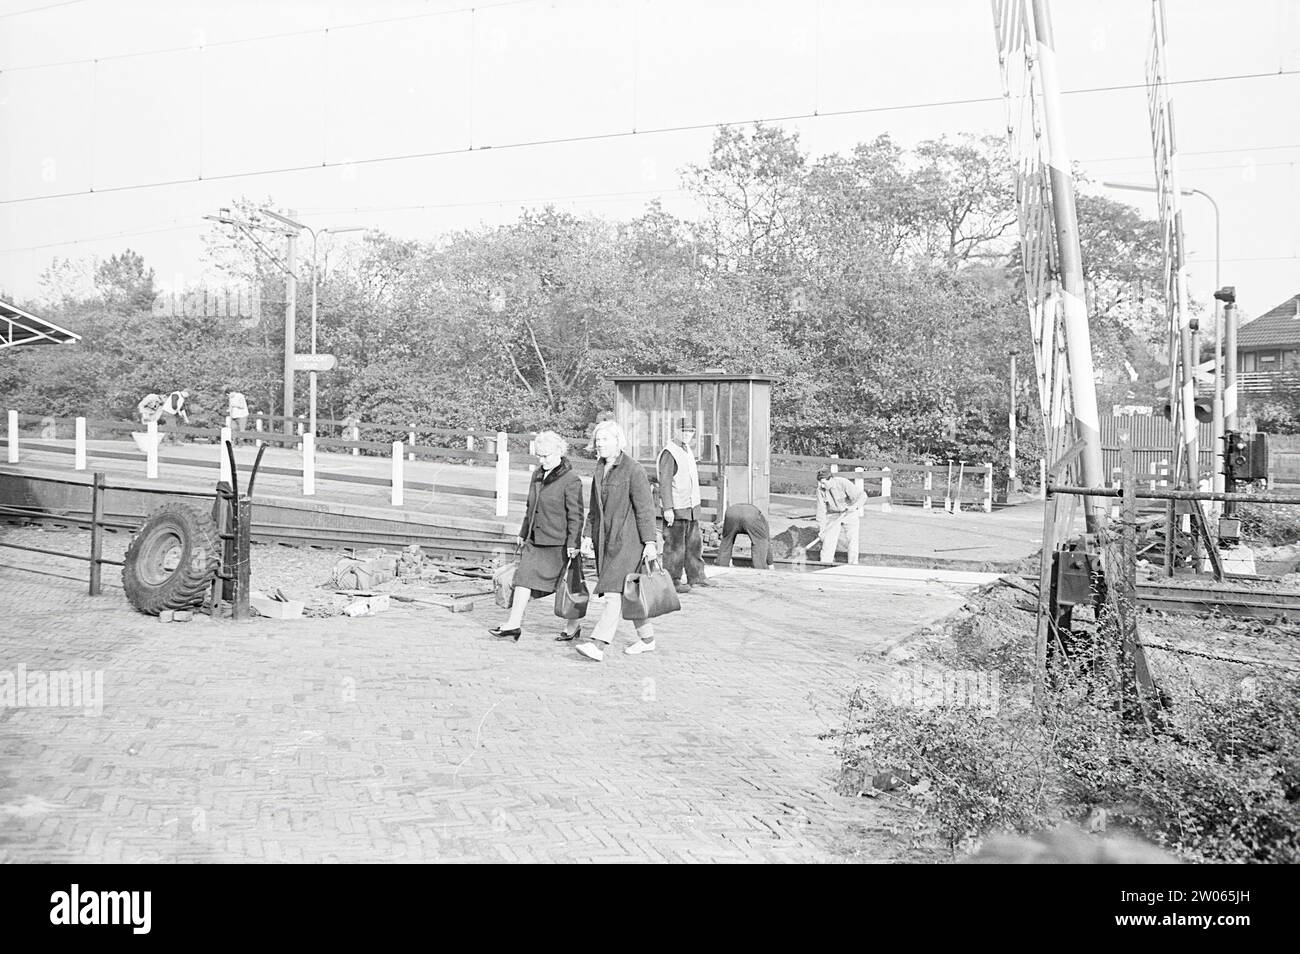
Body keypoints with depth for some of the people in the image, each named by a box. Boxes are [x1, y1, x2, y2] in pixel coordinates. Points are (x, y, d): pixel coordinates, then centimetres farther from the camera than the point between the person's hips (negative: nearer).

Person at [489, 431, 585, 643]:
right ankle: (514, 625, 2)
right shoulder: (537, 475, 11)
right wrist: (523, 533, 21)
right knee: (524, 579, 0)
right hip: (535, 540, 7)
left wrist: (573, 543, -18)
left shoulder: (571, 479, -12)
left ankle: (573, 625, 22)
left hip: (558, 542, -7)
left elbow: (575, 515, -14)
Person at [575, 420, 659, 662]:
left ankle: (598, 645, -17)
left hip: (628, 540, -8)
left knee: (614, 592, -13)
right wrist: (588, 535, 10)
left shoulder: (634, 470, -10)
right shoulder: (599, 471, 13)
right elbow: (595, 508, 18)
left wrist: (649, 542, -15)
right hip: (606, 540, 8)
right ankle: (647, 639, 26)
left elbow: (645, 508, -13)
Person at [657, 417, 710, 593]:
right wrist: (667, 508, -24)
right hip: (676, 508, -9)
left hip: (691, 506, 9)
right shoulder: (669, 453, -16)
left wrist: (696, 503, 25)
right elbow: (664, 482, -20)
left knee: (694, 542, 15)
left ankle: (696, 576, 26)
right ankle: (672, 581, 7)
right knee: (675, 544, -2)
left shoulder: (688, 450, 14)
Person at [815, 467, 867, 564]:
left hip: (849, 513, -2)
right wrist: (821, 529, -14)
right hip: (833, 515, 2)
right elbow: (821, 510, -11)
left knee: (853, 539, -9)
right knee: (828, 541, -4)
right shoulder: (820, 490, -15)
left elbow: (862, 495, -22)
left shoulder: (844, 483, -25)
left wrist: (856, 505, -41)